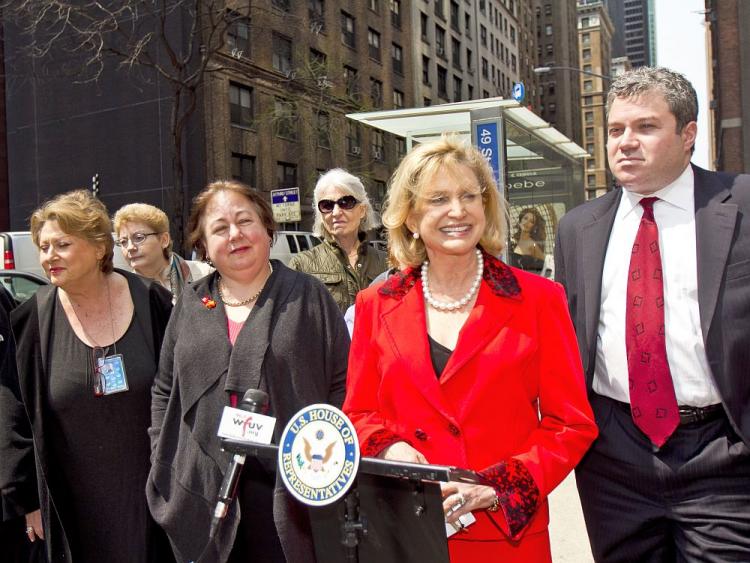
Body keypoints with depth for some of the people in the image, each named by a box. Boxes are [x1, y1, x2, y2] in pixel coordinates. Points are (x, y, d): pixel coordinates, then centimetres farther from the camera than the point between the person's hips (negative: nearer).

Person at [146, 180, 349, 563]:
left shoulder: (307, 296, 1)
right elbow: (164, 390, 16)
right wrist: (163, 465, 9)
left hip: (289, 494, -3)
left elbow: (342, 384, 0)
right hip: (203, 495, 3)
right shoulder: (191, 304, 11)